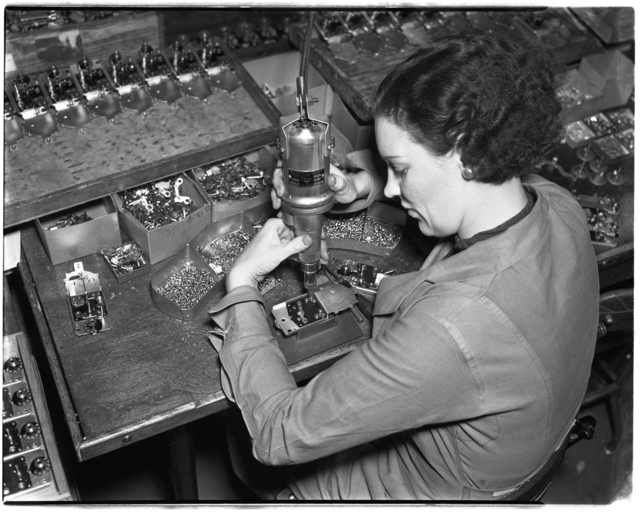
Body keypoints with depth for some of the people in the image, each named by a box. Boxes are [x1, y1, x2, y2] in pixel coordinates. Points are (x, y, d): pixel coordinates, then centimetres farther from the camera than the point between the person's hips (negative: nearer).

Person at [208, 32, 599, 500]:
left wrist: (241, 282, -24)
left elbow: (279, 435, -34)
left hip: (434, 489, -7)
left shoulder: (456, 327, -46)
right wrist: (360, 184, -6)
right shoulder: (557, 205, -20)